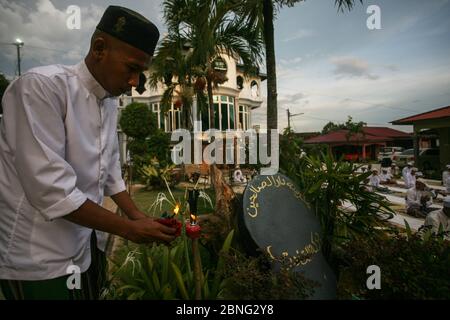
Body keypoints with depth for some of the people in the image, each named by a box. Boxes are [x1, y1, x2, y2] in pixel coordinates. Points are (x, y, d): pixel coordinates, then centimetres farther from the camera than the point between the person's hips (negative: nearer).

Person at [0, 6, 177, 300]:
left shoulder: (110, 102, 3)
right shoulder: (42, 86, -21)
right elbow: (51, 190, -26)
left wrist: (139, 218, 2)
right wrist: (129, 229, -19)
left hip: (88, 242, 7)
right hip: (39, 257, -7)